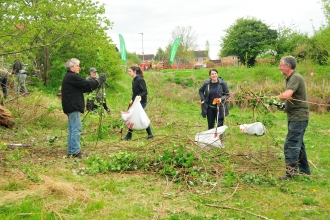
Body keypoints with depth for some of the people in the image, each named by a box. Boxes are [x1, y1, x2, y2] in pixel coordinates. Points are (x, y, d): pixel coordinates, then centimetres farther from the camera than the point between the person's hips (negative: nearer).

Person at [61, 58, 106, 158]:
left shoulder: (68, 77, 19)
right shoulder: (72, 77, -14)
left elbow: (82, 87, 16)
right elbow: (87, 84, -16)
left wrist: (95, 82, 6)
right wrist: (99, 80, -4)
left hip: (71, 106, 11)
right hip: (73, 106, -11)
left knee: (72, 129, 13)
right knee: (76, 128, -8)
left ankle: (71, 152, 17)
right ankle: (75, 151, -5)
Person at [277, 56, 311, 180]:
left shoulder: (296, 78, -17)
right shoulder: (290, 78, 14)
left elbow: (287, 94, -31)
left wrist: (280, 96, -12)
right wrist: (283, 99, -1)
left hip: (298, 117, -10)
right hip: (294, 117, 10)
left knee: (291, 144, -9)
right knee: (298, 144, 18)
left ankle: (291, 172, -5)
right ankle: (304, 171, 30)